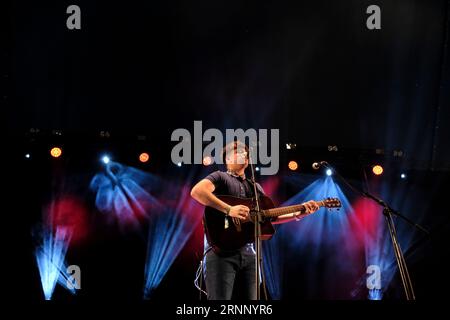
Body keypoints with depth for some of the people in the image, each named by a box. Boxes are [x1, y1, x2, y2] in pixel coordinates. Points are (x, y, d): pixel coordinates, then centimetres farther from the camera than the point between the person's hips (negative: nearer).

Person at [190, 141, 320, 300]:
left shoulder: (255, 187, 25)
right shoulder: (220, 177, 5)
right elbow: (196, 191, -15)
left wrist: (297, 213, 11)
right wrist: (229, 210, -23)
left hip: (248, 252, 6)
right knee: (220, 298, -14)